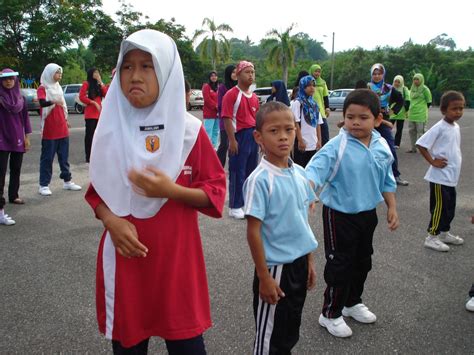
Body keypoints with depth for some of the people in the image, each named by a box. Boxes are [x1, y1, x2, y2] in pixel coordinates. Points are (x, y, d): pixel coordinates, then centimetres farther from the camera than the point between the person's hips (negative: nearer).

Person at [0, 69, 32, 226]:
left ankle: (13, 196, 35)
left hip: (18, 139, 5)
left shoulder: (20, 97, 7)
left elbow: (25, 117, 11)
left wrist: (27, 137, 9)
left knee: (16, 170, 16)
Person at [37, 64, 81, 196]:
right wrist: (53, 102, -45)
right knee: (47, 157, -3)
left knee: (64, 156, 11)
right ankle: (44, 185, 1)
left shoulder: (58, 87, 15)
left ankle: (67, 181, 18)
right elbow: (42, 102, -27)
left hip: (62, 128, 7)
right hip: (49, 130, -6)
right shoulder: (42, 88, -6)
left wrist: (66, 120, 22)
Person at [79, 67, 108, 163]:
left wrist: (101, 83, 0)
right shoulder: (86, 83, -1)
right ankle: (88, 157, -3)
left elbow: (106, 94, 5)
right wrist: (94, 103, -12)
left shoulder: (99, 85, 18)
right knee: (89, 134, -6)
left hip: (99, 113, 6)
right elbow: (81, 97, -9)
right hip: (90, 113, -6)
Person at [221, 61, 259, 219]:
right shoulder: (231, 94, -9)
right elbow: (227, 118, -14)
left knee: (251, 171, 13)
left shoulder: (254, 97, 13)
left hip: (253, 136, 7)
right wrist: (232, 140, -19)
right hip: (240, 135, -7)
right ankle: (235, 206, 8)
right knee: (238, 172, -1)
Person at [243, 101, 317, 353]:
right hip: (275, 267, -6)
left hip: (299, 264, 6)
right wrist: (264, 277, -15)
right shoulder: (260, 180, -19)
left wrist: (309, 261, 13)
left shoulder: (300, 173, 1)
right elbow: (253, 231, -17)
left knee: (290, 334, 21)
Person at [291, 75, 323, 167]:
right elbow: (296, 123, -11)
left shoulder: (314, 104, 13)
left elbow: (318, 124, 13)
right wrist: (300, 141, -15)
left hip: (313, 144, 6)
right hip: (302, 142, -6)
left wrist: (319, 140, 7)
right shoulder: (297, 102, -6)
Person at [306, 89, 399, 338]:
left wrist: (392, 207, 8)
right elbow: (316, 170, -32)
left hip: (368, 213, 7)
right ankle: (330, 314, 23)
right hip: (340, 215, -6)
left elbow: (387, 180, 9)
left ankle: (352, 303, 45)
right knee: (340, 265, 3)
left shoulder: (382, 147, -3)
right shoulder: (337, 147, -21)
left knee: (363, 261, 22)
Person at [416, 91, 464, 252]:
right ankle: (432, 237, 10)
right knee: (439, 207, -1)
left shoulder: (456, 127, 9)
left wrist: (454, 165, 15)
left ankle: (444, 233, 31)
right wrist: (433, 161, -18)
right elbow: (421, 144, -21)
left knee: (450, 207, 17)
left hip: (451, 176, 8)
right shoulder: (439, 128, -17)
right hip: (440, 176, -8)